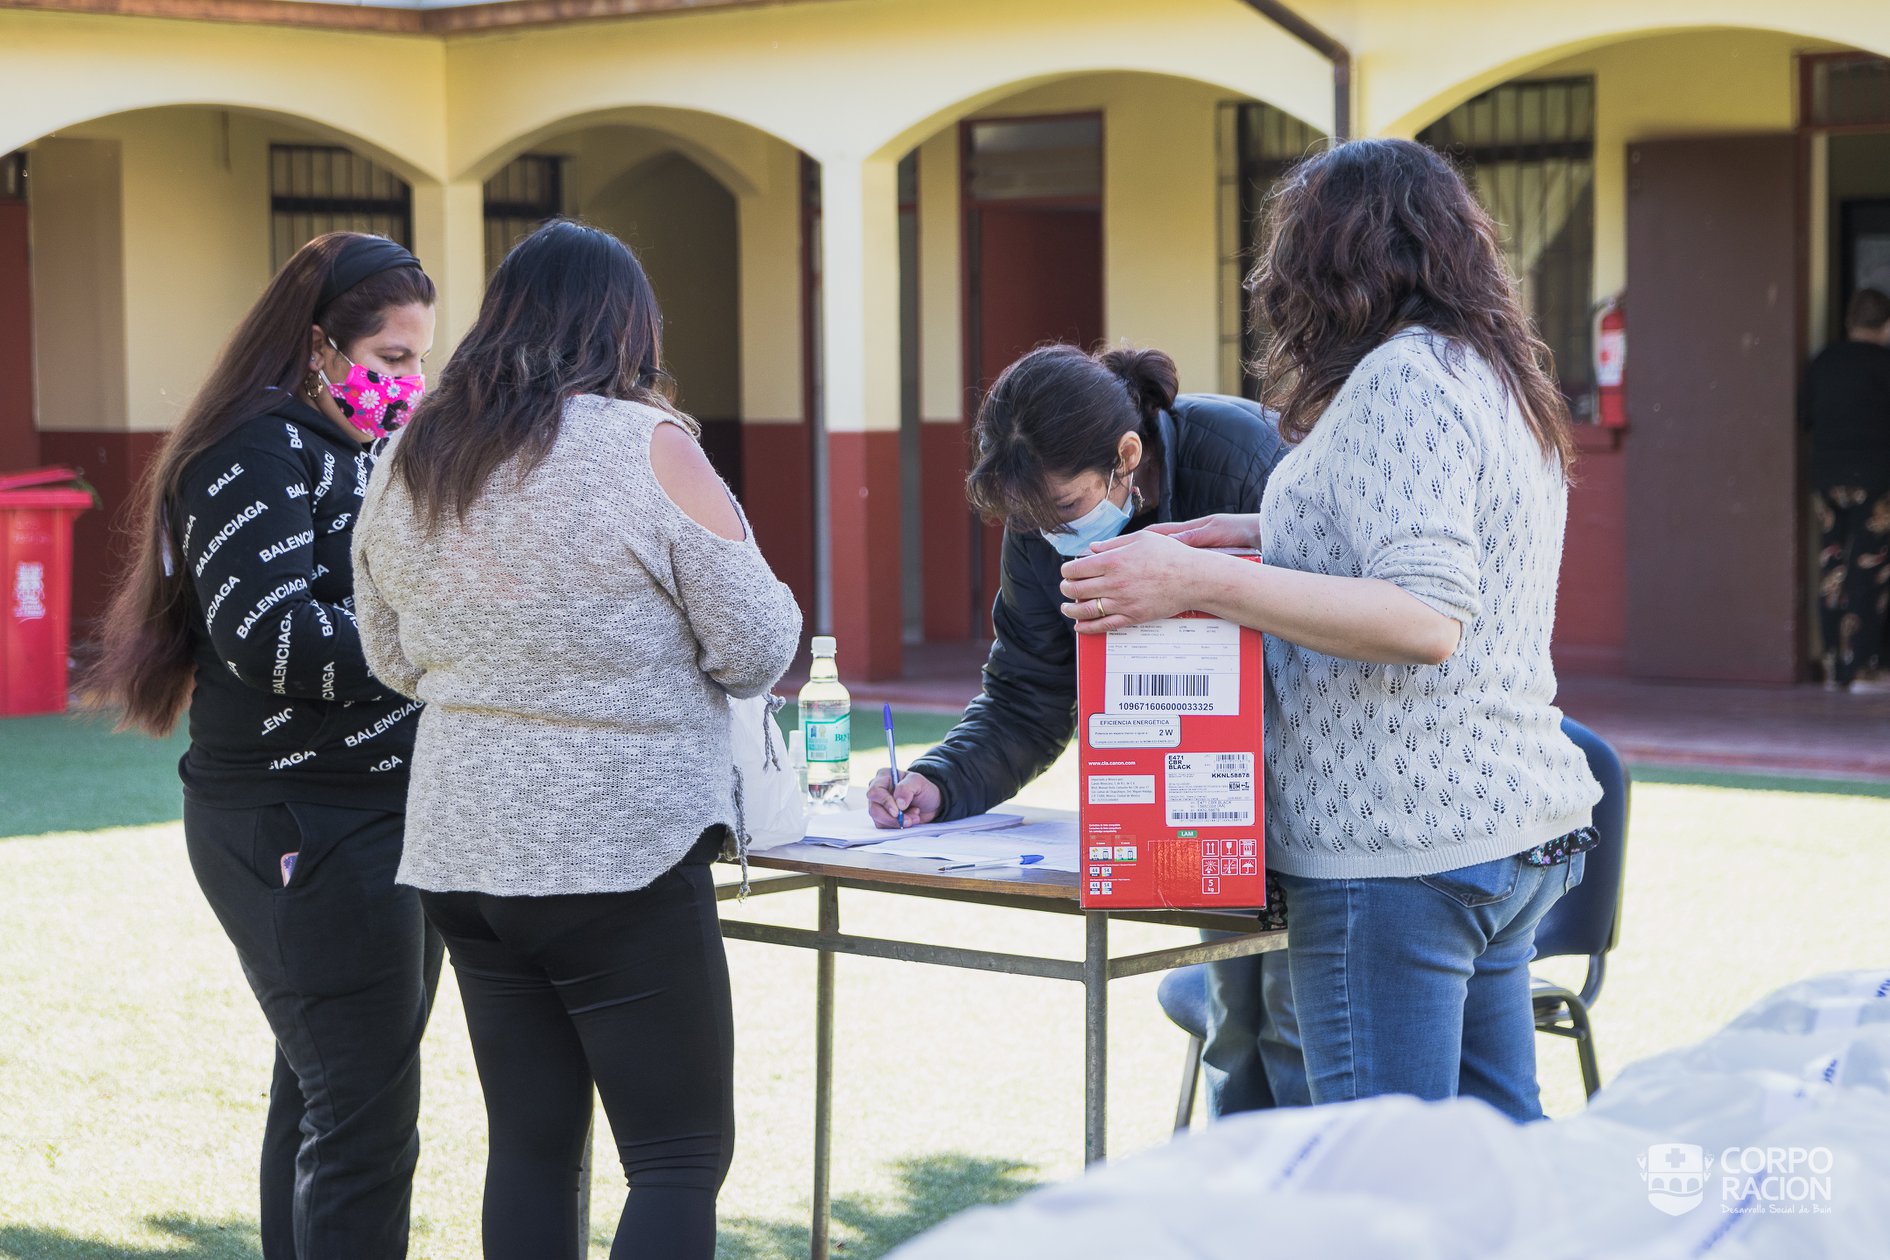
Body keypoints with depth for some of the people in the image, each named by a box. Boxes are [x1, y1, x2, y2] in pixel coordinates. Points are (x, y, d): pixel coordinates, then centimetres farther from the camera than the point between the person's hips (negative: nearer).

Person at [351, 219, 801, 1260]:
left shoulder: (408, 462, 7)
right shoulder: (647, 446, -11)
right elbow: (755, 646, -7)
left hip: (461, 845, 6)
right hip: (621, 843, -6)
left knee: (530, 1144, 14)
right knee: (682, 1157, 0)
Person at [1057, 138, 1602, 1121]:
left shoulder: (1399, 380, -12)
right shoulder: (1499, 378, 18)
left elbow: (1425, 620, -22)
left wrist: (1201, 582, -23)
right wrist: (1264, 535, 23)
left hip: (1400, 848, -10)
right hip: (1510, 826, 10)